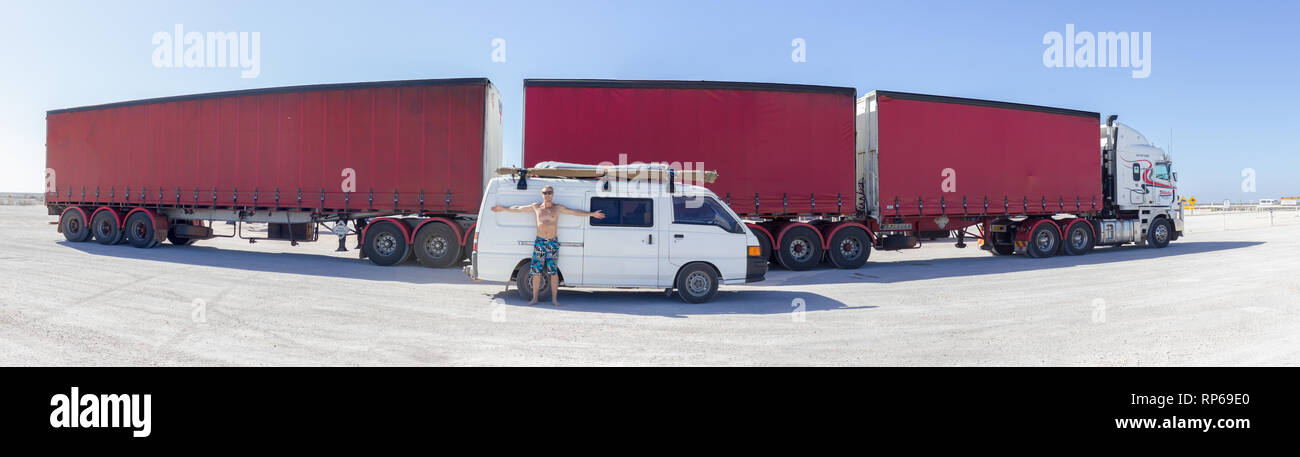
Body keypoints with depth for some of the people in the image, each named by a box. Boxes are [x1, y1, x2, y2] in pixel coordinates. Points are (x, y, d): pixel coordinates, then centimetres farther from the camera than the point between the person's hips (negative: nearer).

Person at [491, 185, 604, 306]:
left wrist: (592, 214, 4)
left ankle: (554, 299, 2)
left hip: (553, 242, -1)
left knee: (553, 272, -5)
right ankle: (534, 298, 10)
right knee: (536, 272, 0)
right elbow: (518, 209, 18)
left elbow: (576, 212, 7)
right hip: (539, 242, 1)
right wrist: (502, 209, 24)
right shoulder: (536, 207, 9)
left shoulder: (558, 208, 5)